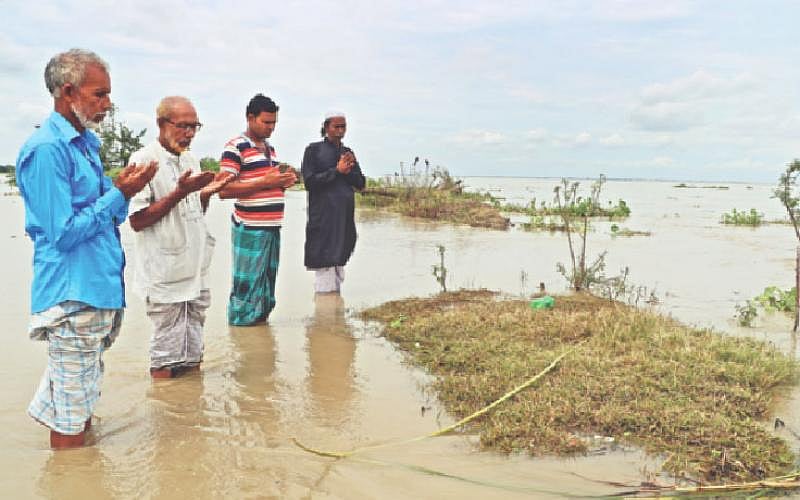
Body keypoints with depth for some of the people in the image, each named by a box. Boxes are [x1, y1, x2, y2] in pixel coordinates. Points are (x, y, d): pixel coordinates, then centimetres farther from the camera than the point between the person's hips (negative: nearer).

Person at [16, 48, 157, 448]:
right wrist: (120, 194, -16)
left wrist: (123, 190, -2)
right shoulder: (46, 149, -17)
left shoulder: (86, 142, 12)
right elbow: (63, 232, -20)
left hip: (102, 287, 9)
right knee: (73, 410, 4)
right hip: (73, 295, -9)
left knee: (85, 395, 23)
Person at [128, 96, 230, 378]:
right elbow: (137, 220, -15)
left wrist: (206, 193, 1)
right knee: (166, 364, 3)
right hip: (165, 278, -7)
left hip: (196, 275, 7)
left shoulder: (191, 161, 12)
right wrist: (180, 193, -22)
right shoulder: (144, 160, -11)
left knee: (192, 358, 16)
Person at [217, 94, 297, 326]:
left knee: (268, 283, 13)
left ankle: (261, 321, 24)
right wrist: (265, 182, -18)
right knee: (247, 285, -4)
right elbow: (224, 190, -15)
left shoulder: (270, 148, 17)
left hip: (272, 227, 8)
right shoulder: (236, 147, -8)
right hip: (249, 228, -8)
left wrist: (284, 181, 6)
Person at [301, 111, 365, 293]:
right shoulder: (314, 150, 0)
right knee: (325, 265, -8)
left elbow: (361, 183, 12)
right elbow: (309, 182, -9)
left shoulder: (348, 152, 15)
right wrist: (337, 170, -13)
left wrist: (348, 171, -7)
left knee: (339, 263, 9)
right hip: (323, 216, -5)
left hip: (346, 216, 5)